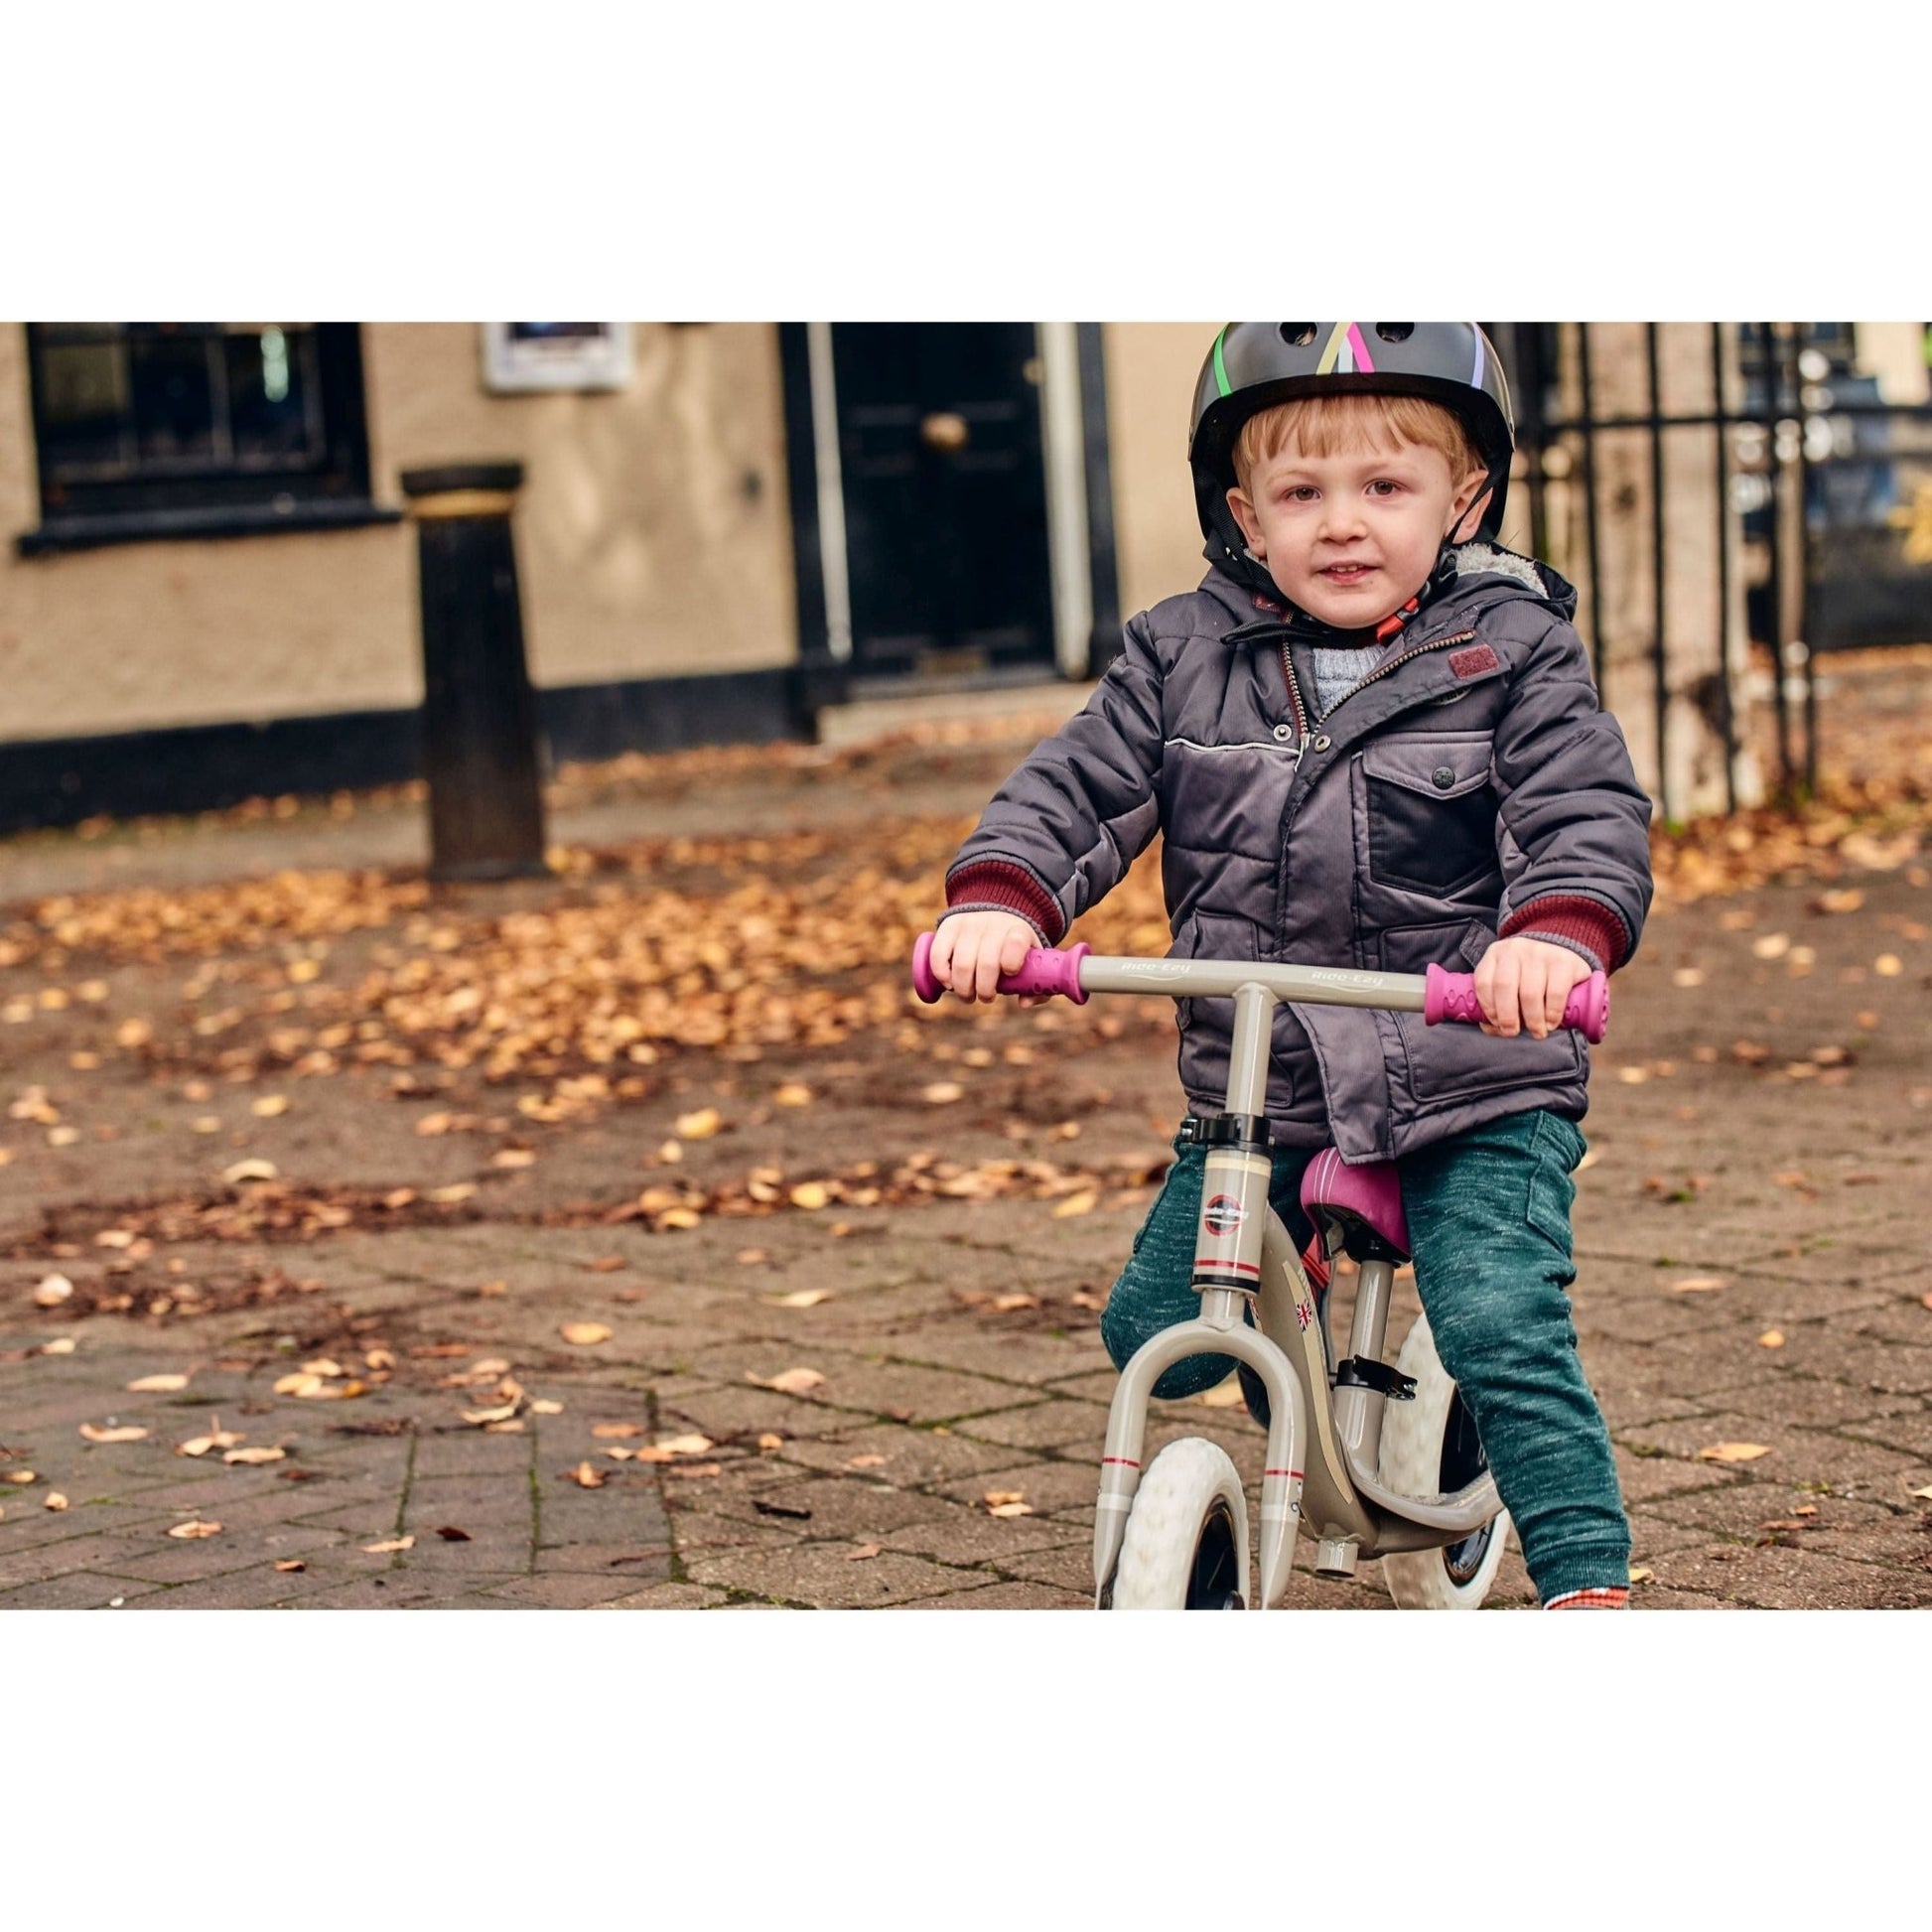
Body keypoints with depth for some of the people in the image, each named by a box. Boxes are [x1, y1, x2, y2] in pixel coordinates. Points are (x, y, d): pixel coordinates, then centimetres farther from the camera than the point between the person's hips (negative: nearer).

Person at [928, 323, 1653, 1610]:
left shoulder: (1511, 650, -5)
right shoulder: (1185, 656, 3)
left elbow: (1587, 813, -15)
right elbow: (1079, 788, -1)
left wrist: (1558, 932, -37)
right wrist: (999, 897, -22)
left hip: (1474, 1086, -4)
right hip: (1252, 1093, 4)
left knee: (1504, 1332, -18)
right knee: (1152, 1335, 6)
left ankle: (1589, 1584, -3)